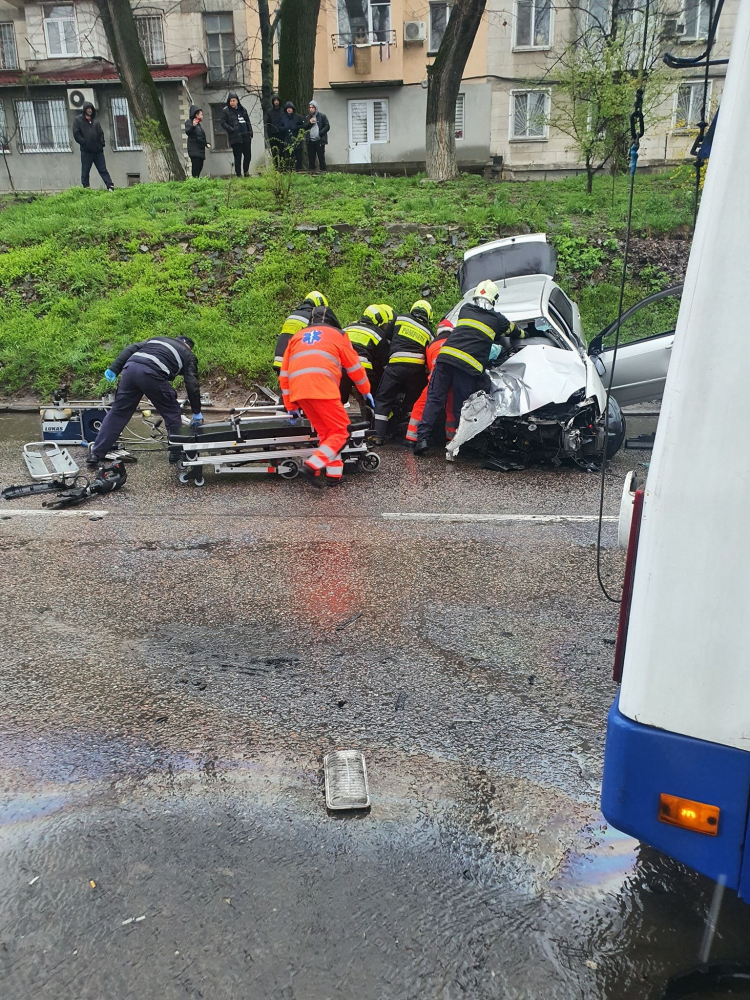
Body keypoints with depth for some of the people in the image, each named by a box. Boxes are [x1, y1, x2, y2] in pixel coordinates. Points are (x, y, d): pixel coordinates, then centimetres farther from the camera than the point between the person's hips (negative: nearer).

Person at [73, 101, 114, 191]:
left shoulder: (95, 121, 18)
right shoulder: (78, 120, 4)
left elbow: (101, 133, 19)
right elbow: (76, 134, -3)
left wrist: (101, 143, 3)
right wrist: (84, 143, -12)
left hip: (98, 150, 4)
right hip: (86, 151, -3)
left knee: (103, 170, 2)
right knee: (85, 172, 0)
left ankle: (110, 186, 0)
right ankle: (86, 189, 4)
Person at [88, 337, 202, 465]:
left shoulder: (158, 339, 36)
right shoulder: (188, 355, 24)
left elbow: (131, 349, 22)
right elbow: (192, 385, 15)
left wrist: (113, 369, 16)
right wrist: (197, 412, 21)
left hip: (131, 367, 5)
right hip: (152, 374, -5)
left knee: (118, 412, 13)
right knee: (172, 413, 14)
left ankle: (96, 452, 17)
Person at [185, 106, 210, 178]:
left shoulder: (199, 124, 22)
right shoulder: (189, 122, -4)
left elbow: (202, 137, 28)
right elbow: (188, 132, -21)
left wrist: (207, 143, 10)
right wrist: (193, 126, -39)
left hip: (200, 150, 9)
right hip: (194, 150, -9)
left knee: (200, 167, 6)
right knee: (196, 168, -16)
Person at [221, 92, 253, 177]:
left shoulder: (242, 110, 15)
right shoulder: (226, 111, 1)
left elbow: (248, 122, 18)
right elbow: (223, 123, -5)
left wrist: (250, 133, 9)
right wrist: (232, 130, -16)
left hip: (246, 137, 5)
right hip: (235, 138, -5)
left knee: (247, 156, 7)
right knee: (238, 157, -4)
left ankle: (246, 173, 22)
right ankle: (238, 175, 2)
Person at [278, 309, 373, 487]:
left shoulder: (296, 337, 32)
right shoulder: (337, 334, 22)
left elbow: (284, 374, 29)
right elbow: (355, 367, 24)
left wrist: (291, 407, 34)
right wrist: (366, 391, 38)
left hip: (298, 390, 5)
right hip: (322, 387, -4)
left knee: (325, 431, 15)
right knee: (341, 431, 1)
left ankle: (334, 473, 5)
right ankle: (313, 465, -17)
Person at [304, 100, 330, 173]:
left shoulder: (322, 116, 3)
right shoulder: (308, 117, 16)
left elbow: (327, 126, -3)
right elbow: (304, 127, 12)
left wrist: (320, 133, -16)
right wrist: (309, 123, -5)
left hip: (319, 141, -4)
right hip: (310, 141, 4)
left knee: (321, 158, -5)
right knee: (311, 159, 5)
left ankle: (323, 172, -3)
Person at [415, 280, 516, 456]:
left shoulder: (465, 310, 20)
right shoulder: (497, 319, 15)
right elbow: (512, 329, 35)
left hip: (446, 356, 2)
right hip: (470, 365, -2)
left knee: (434, 399, 4)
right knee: (461, 407, 7)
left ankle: (422, 437, -6)